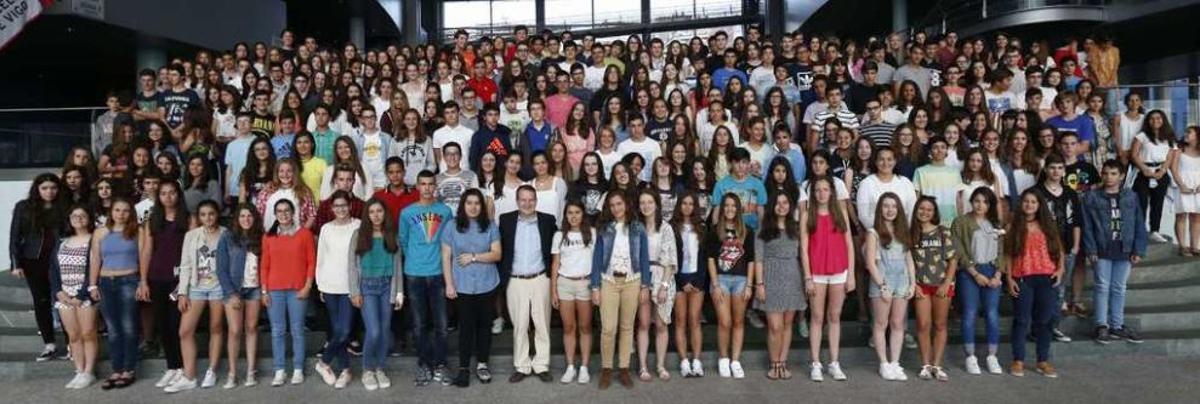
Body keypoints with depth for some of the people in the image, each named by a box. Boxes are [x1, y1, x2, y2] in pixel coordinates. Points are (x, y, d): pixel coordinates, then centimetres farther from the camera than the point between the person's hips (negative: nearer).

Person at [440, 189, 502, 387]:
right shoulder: (452, 226, -1)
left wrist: (474, 257, -14)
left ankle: (482, 365, 23)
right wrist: (449, 284, -6)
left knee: (484, 325, 10)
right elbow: (446, 257, 0)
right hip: (463, 286, -1)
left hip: (487, 285, 1)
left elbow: (496, 254, -3)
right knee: (466, 326, 3)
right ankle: (463, 368, 13)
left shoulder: (490, 226, 1)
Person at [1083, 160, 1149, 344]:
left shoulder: (1131, 197, 5)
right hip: (1102, 250, -2)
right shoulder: (1091, 197, -2)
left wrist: (1139, 250, -2)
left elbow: (1139, 225, 4)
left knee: (1119, 288, 10)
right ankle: (1102, 325, 7)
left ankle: (1117, 325, 19)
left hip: (1124, 251, 2)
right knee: (1102, 287, 1)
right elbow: (1087, 226, -5)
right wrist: (1091, 250, -11)